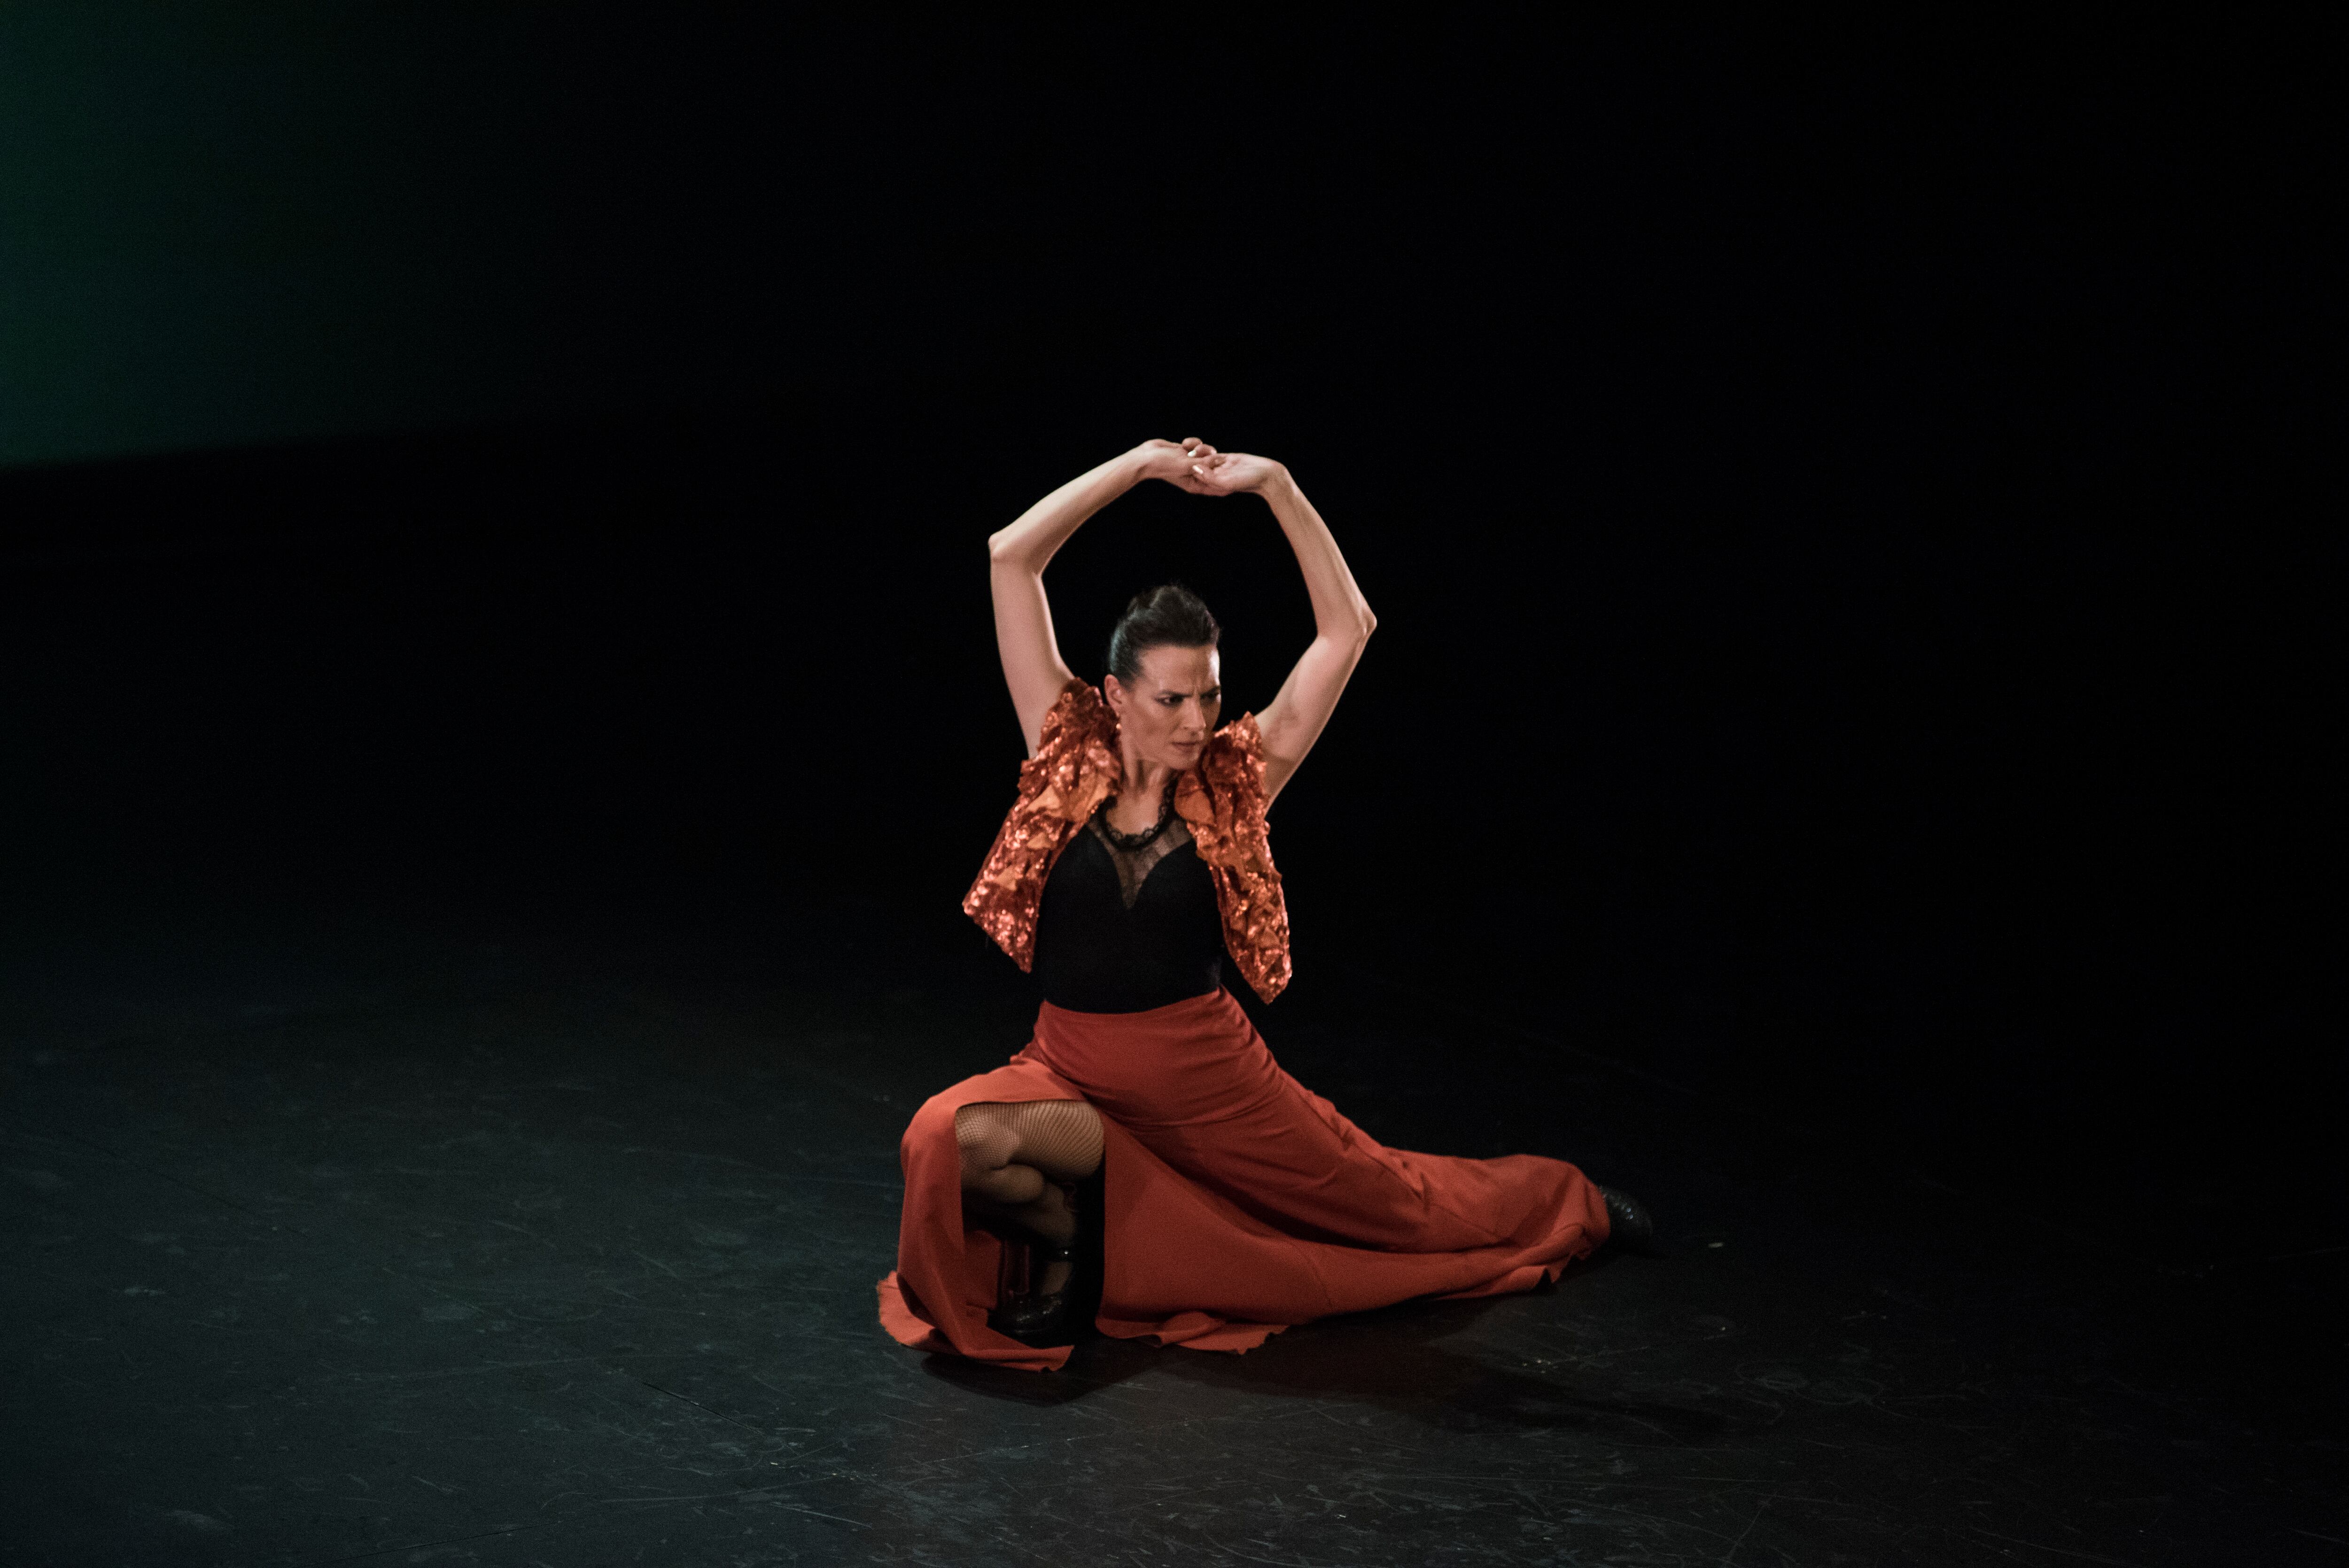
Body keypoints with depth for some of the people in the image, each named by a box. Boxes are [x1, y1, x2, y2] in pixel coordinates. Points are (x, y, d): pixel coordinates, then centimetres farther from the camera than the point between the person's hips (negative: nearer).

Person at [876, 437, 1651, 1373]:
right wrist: (1141, 465, -12)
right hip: (1074, 1073, 0)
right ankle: (1067, 1242, 0)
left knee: (1395, 1206, 18)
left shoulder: (1234, 780, -6)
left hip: (1209, 1078, 0)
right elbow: (1011, 559, -11)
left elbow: (1346, 629, -9)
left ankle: (1566, 1204, 49)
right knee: (963, 1138, -33)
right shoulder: (1069, 753, -6)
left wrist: (1276, 487, -15)